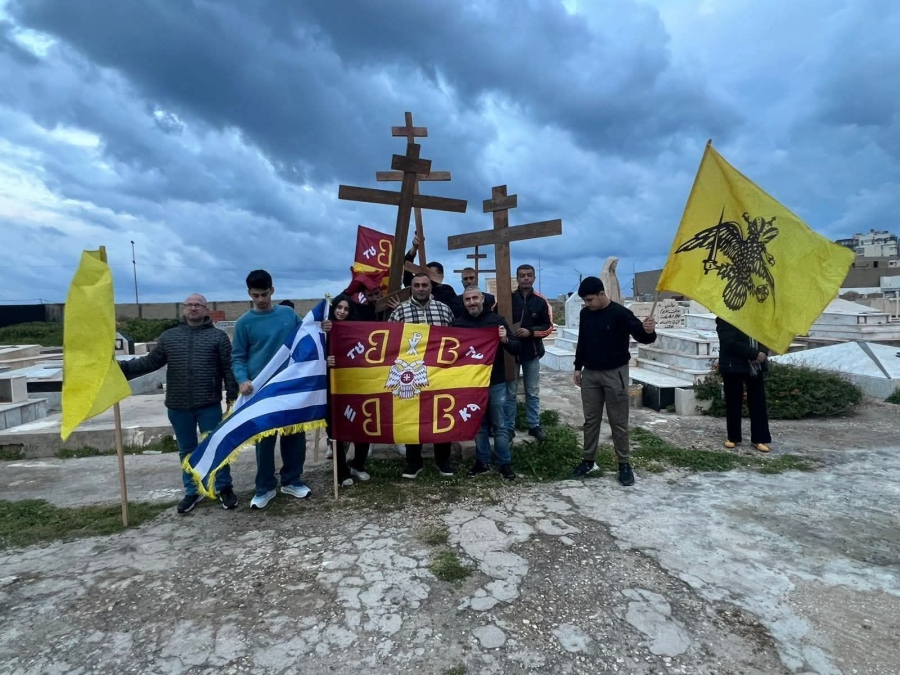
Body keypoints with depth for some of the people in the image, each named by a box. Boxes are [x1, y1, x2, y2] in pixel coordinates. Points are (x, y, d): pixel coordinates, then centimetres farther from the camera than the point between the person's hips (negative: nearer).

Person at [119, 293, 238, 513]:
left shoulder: (218, 336, 0)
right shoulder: (168, 336, 10)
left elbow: (228, 369, -3)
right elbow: (150, 362, 8)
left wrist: (232, 396, -7)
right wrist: (123, 367, -6)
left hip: (209, 405, -3)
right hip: (178, 406, 3)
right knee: (187, 451, 14)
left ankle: (224, 488, 20)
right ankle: (192, 491, 28)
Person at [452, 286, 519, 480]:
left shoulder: (497, 319, -1)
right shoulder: (458, 323, 2)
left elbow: (516, 349, -1)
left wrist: (505, 340, -21)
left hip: (496, 383, -1)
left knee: (499, 425, 7)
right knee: (478, 425, 12)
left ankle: (505, 463, 19)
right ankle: (482, 461, 26)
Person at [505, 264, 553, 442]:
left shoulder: (541, 301, 0)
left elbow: (548, 327, 1)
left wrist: (530, 332, -14)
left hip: (532, 353, 2)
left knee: (533, 392, 12)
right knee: (510, 392, 5)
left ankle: (534, 425, 23)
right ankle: (509, 427, 14)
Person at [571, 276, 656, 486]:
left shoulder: (620, 313, -13)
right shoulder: (585, 314, 4)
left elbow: (641, 336, -18)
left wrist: (648, 331, -41)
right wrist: (578, 367, 13)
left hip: (614, 374, -5)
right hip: (590, 374, 5)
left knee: (618, 422, 3)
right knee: (590, 420, 11)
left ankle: (624, 465, 15)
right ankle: (589, 461, 23)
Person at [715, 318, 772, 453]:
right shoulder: (725, 318, -9)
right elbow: (731, 343, -18)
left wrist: (762, 353, -10)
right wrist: (754, 354, -20)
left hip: (756, 365, 5)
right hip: (733, 365, -5)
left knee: (758, 402, 5)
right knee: (733, 403, 6)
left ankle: (759, 439, 14)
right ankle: (733, 437, 19)